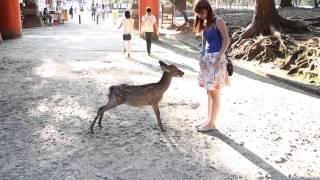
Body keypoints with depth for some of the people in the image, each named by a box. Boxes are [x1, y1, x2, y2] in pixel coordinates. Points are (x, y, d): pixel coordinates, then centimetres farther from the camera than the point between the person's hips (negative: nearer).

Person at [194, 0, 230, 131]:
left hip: (216, 58, -8)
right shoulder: (204, 24, 13)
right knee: (209, 92, 13)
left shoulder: (218, 22, -7)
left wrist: (219, 57, -18)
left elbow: (226, 40, -11)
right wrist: (202, 57, 1)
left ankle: (211, 123, 7)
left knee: (215, 94, -2)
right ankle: (209, 120, 23)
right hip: (207, 59, 8)